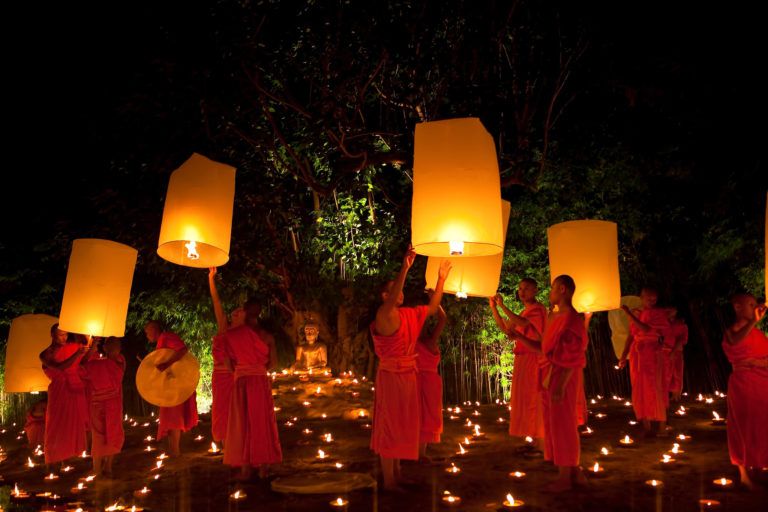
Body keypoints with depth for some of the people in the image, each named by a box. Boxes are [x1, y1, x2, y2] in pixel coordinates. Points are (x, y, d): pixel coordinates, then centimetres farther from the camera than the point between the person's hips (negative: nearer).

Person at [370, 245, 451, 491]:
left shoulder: (409, 314, 7)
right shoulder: (383, 315, -16)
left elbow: (432, 308, 17)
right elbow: (391, 303, -37)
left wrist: (441, 278, 8)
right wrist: (405, 269, -45)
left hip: (408, 376, 8)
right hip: (391, 376, -8)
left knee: (402, 426, 16)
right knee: (389, 427, -1)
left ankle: (397, 473, 30)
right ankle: (388, 480, 8)